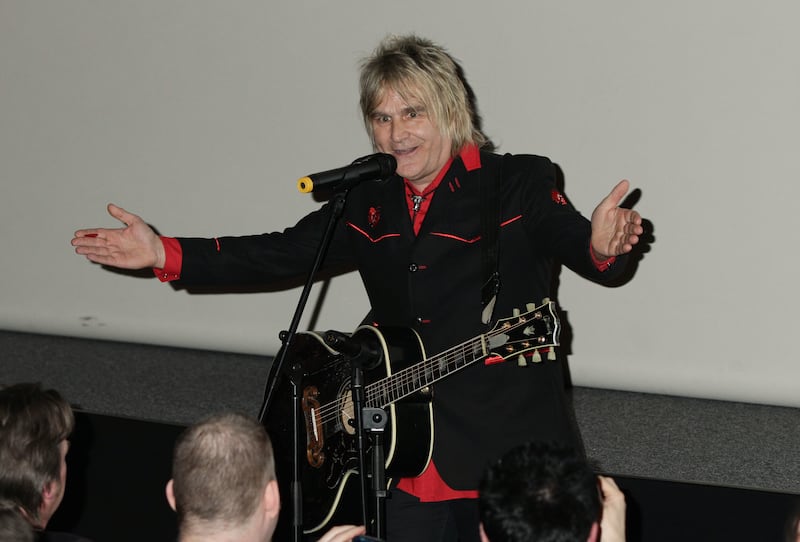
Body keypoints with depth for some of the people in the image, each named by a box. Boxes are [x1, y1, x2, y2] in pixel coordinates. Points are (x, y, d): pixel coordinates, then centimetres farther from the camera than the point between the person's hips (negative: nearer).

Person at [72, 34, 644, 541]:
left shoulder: (519, 184, -4)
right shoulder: (370, 204, 10)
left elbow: (574, 240, -14)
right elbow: (285, 253, 11)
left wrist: (602, 245, -39)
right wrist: (164, 253, 3)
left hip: (510, 456, -5)